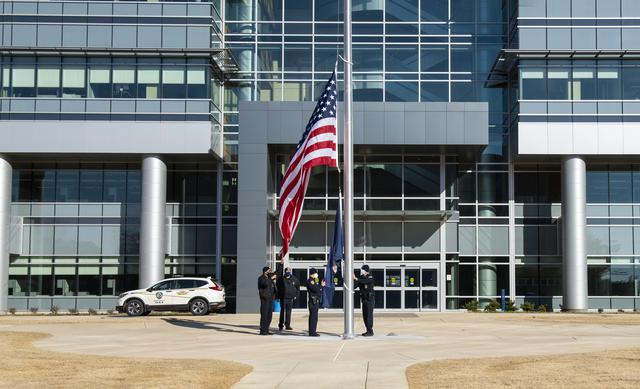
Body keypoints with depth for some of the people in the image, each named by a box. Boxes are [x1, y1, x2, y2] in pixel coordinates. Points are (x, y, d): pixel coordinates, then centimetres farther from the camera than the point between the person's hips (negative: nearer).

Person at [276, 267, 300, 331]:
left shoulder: (294, 279, 5)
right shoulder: (281, 278, -3)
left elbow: (298, 288, 15)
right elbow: (277, 287, 3)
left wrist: (296, 295, 7)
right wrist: (278, 296, -3)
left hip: (290, 298, 3)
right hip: (283, 298, -3)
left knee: (288, 312, 7)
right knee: (282, 311, -3)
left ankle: (287, 325, 14)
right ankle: (281, 325, 5)